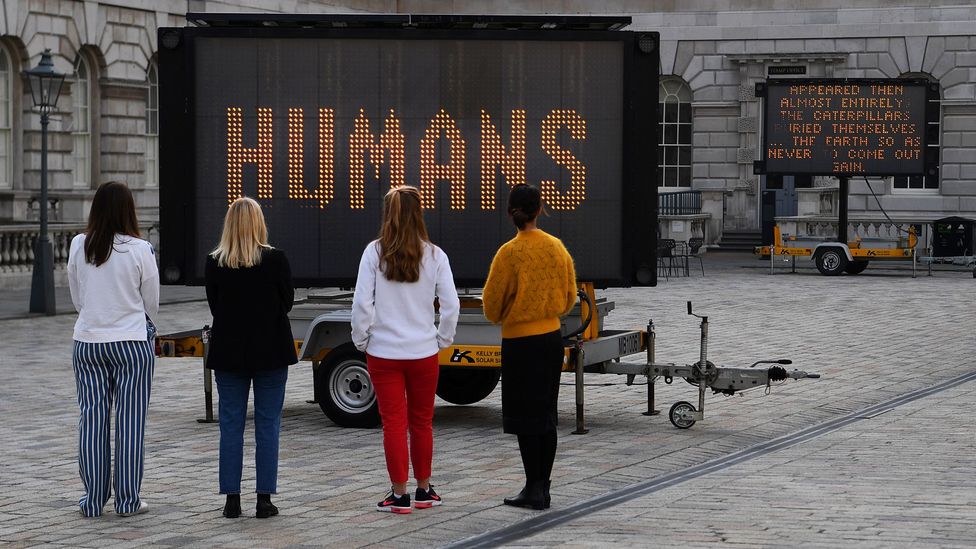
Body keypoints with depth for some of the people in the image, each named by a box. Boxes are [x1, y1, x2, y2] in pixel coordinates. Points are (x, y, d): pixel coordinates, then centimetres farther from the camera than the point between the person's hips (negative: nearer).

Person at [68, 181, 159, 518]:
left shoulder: (78, 247, -3)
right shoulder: (140, 250, -11)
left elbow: (76, 297, 8)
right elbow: (152, 301, 0)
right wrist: (151, 331, 19)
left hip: (88, 342, 3)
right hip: (132, 341, -3)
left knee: (92, 418, 7)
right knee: (130, 420, 4)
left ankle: (93, 501, 11)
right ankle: (127, 500, 6)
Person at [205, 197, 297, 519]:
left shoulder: (214, 263, -5)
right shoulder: (275, 259, -11)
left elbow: (214, 307, 4)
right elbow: (287, 302, 0)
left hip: (228, 353, 1)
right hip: (271, 351, -1)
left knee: (231, 425, 7)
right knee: (267, 425, 5)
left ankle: (232, 499, 7)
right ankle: (264, 499, 4)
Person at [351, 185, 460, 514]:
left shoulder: (374, 252, -6)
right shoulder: (434, 255, -3)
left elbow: (362, 302, -8)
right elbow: (451, 305, -4)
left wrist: (361, 340, 5)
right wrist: (442, 340, 10)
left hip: (383, 351, -1)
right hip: (423, 351, 1)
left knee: (393, 423, 4)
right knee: (422, 422, 14)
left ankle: (399, 495, 6)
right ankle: (423, 491, 24)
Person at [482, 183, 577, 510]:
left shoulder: (509, 252, -15)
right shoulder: (557, 247, 1)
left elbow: (492, 301, -7)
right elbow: (570, 295, 11)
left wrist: (498, 317, 14)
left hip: (520, 340, -6)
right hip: (552, 337, 6)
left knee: (525, 417, 0)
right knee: (546, 415, 12)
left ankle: (534, 490, 2)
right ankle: (542, 487, 16)